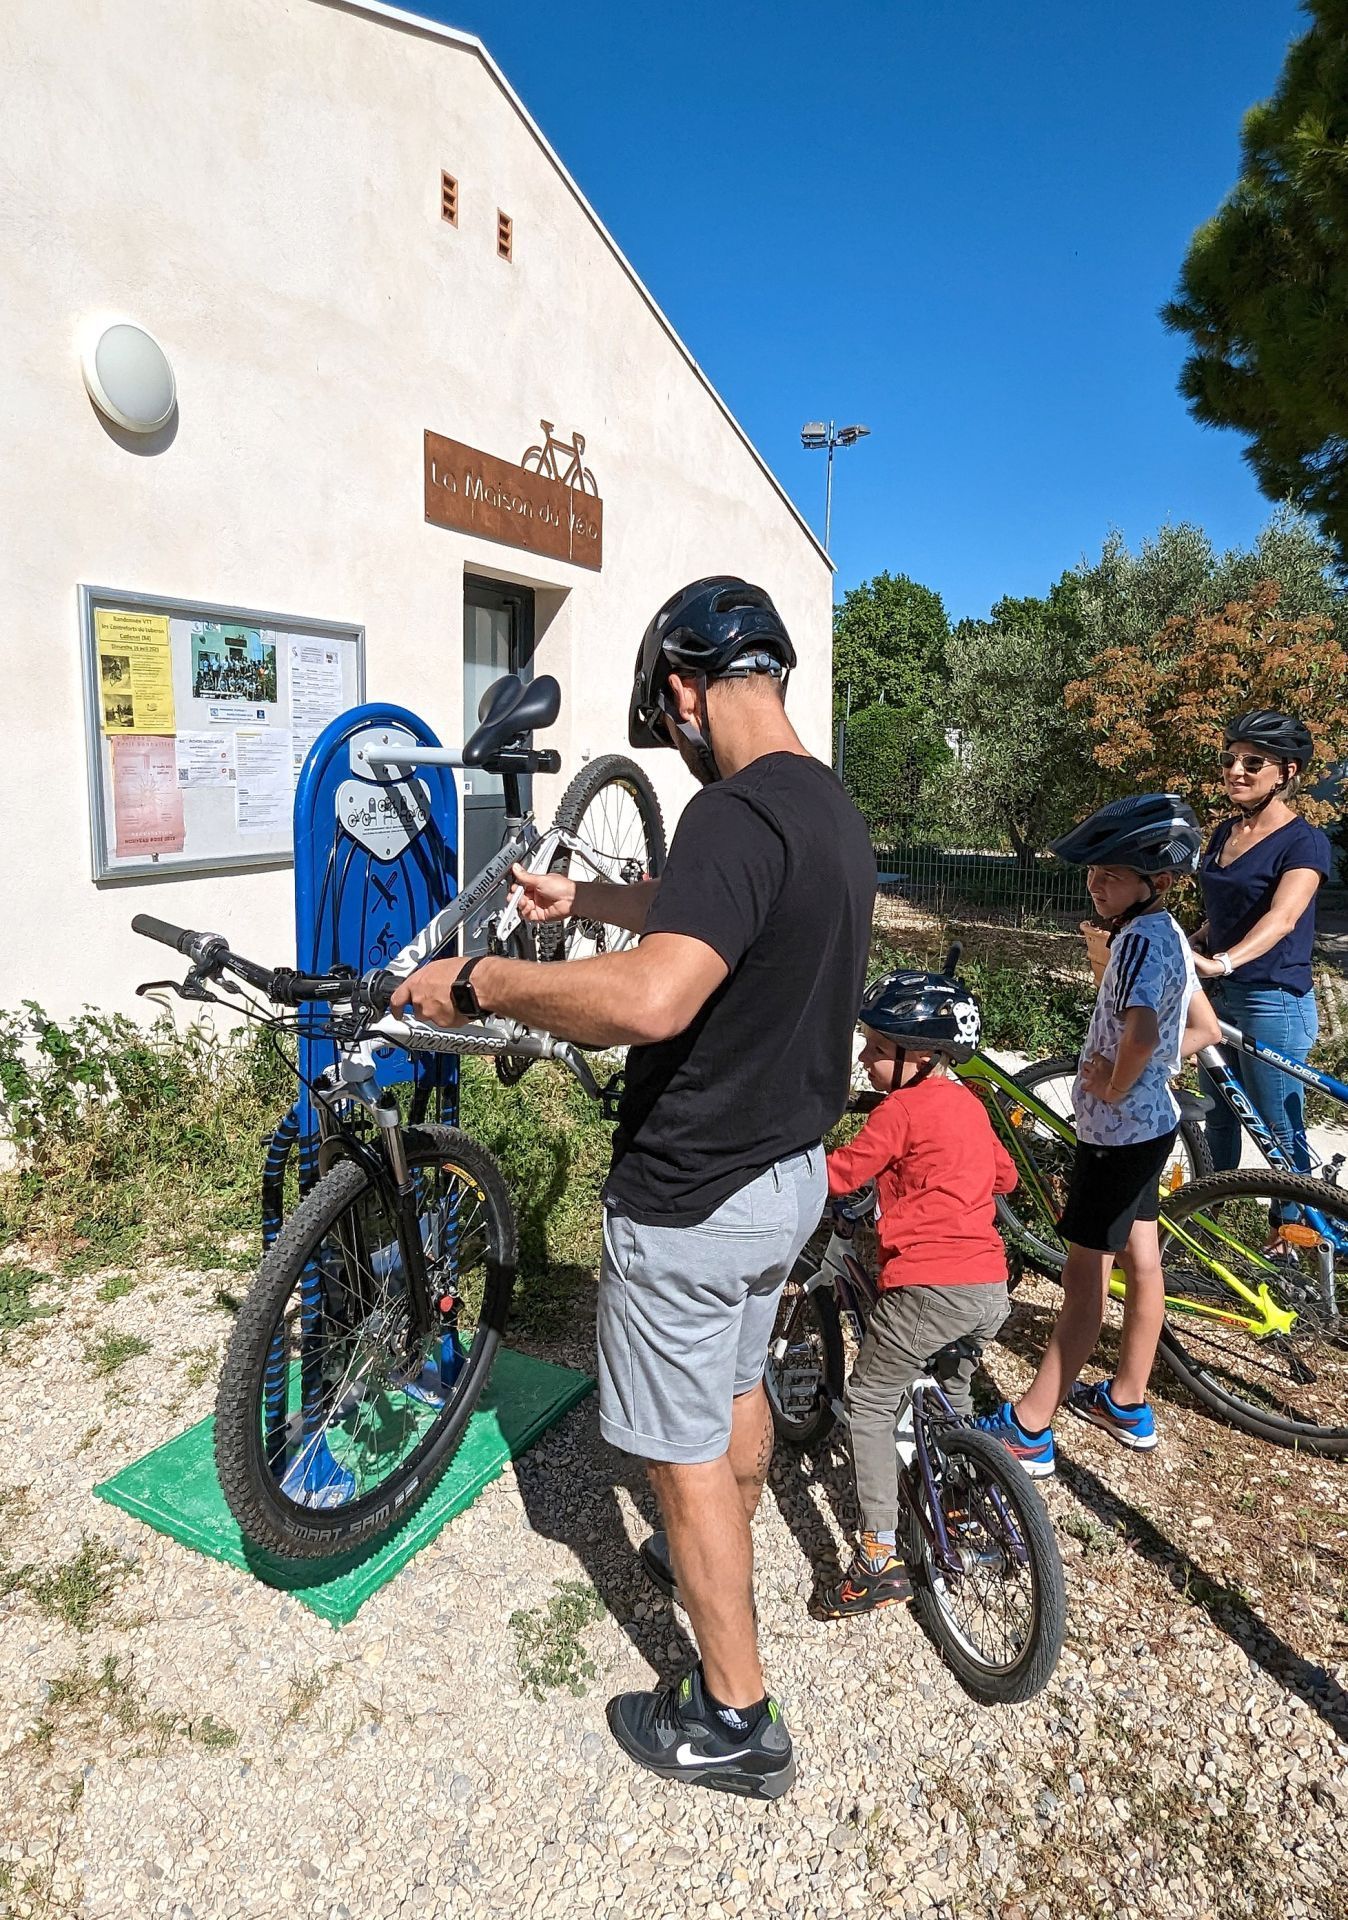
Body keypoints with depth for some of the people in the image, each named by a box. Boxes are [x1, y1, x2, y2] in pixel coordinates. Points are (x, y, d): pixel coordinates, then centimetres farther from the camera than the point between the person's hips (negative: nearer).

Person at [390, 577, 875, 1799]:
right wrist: (581, 899, 29)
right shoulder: (833, 809, 6)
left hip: (694, 1196, -9)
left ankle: (735, 1721, 29)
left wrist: (480, 982, -27)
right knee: (740, 1386, 29)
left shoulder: (739, 811, -26)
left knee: (685, 1456, 10)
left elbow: (652, 998, -41)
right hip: (793, 1171, 9)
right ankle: (717, 1561, 54)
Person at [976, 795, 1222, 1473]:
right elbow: (1203, 1027, 15)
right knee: (1140, 1258, 18)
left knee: (1084, 1278, -2)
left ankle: (1027, 1430, 8)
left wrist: (1114, 1085, -22)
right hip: (1152, 1121, 10)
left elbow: (1141, 1033, -40)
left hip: (1117, 1130, -10)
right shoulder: (1167, 934, 6)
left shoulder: (1140, 938, -24)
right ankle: (1128, 1402, 34)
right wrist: (1135, 1073, 5)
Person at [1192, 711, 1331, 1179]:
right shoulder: (1224, 833, 9)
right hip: (1219, 997, 7)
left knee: (1281, 1133, 3)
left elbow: (1282, 917, -30)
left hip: (1273, 1002, -7)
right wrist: (1187, 947, 1)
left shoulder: (1304, 842, -13)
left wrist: (1223, 961, -46)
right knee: (1217, 1117, 18)